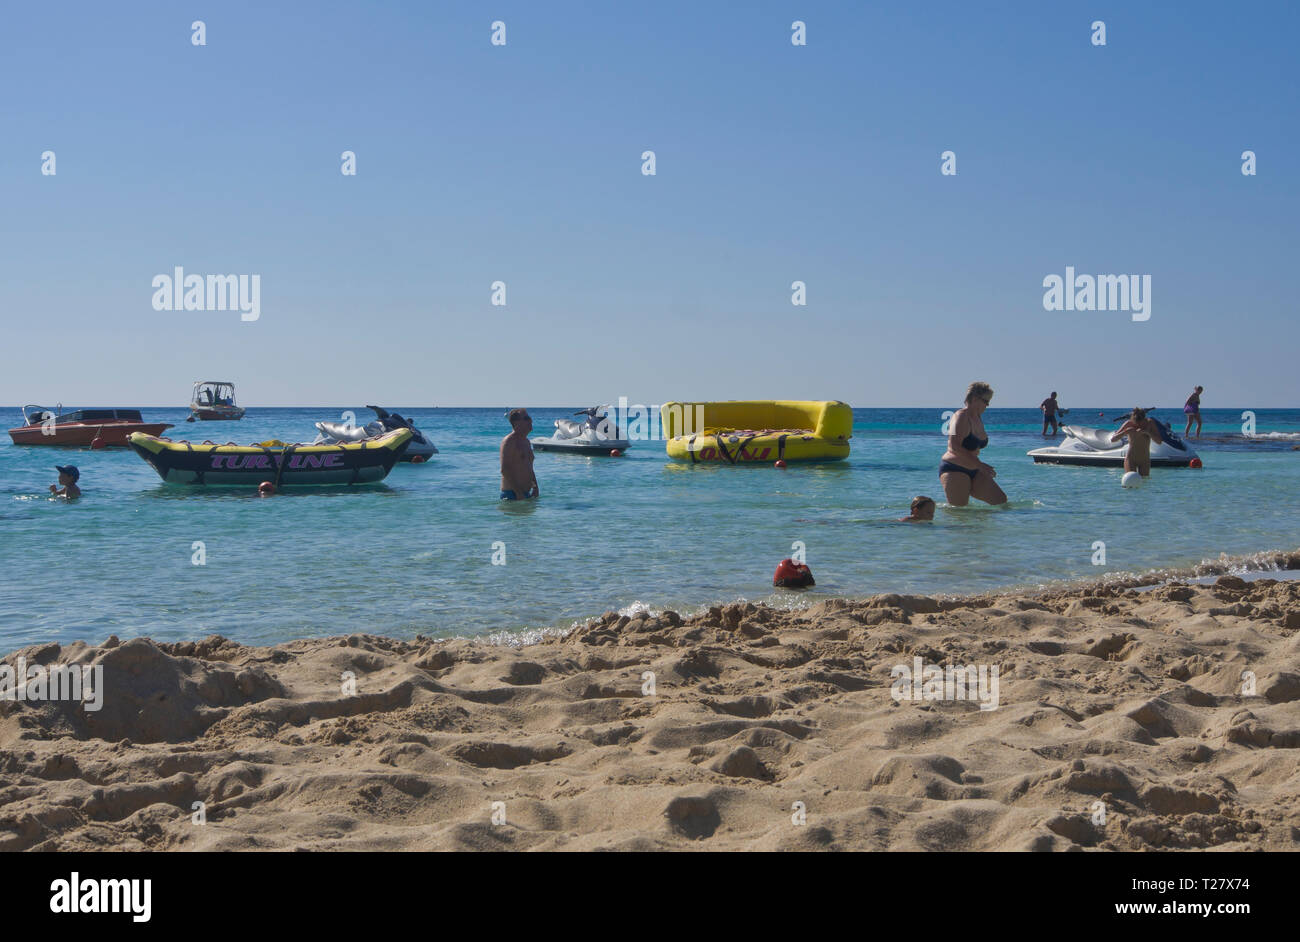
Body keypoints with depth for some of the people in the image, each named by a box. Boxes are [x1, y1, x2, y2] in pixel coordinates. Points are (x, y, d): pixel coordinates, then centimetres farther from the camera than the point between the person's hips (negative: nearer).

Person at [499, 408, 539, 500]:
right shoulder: (509, 441, -12)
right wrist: (518, 492, -22)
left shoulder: (526, 441, 19)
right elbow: (504, 470, -19)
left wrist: (535, 488, 12)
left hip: (526, 494, 9)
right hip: (512, 494, -9)